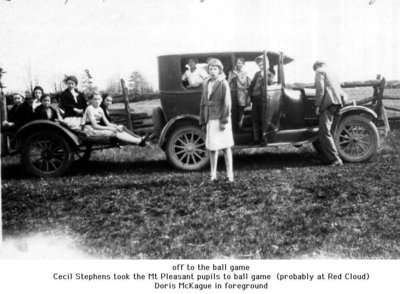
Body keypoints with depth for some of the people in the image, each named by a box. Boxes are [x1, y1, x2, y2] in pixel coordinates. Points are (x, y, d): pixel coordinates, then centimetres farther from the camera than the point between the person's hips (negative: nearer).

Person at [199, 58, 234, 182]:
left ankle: (230, 174, 7)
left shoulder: (223, 83, -4)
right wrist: (203, 122, 11)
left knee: (225, 147, 0)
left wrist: (224, 121, -14)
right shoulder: (206, 83, 11)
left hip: (221, 119, -5)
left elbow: (227, 104, -8)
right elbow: (203, 103, 13)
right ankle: (213, 174, 17)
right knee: (212, 148, 8)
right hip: (210, 120, 5)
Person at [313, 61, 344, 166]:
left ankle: (335, 160, -19)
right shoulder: (332, 74, 32)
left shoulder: (320, 72, 7)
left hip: (328, 102, -9)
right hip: (337, 102, 9)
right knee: (325, 132, 13)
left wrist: (317, 105, -9)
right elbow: (340, 91, 26)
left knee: (324, 133, -12)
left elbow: (320, 89, -7)